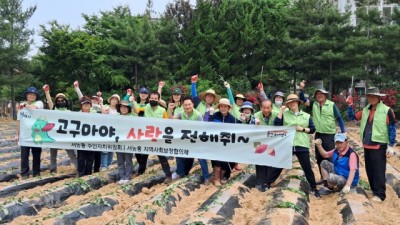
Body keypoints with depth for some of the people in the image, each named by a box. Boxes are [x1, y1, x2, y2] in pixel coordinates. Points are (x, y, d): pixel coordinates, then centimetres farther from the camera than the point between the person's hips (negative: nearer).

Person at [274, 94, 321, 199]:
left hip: (302, 146, 0)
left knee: (307, 167, 3)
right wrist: (281, 110, -8)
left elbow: (312, 129, 9)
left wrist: (302, 129, -8)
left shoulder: (306, 116, 8)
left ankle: (314, 188, 16)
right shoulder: (285, 114, 6)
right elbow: (276, 124, -7)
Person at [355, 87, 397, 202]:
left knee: (378, 170, -5)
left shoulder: (387, 110, -9)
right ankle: (374, 190, 26)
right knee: (369, 169, 13)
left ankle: (380, 194, 2)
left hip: (379, 145, -6)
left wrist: (391, 146, -10)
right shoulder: (365, 110, 10)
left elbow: (392, 129, -7)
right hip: (367, 145, 7)